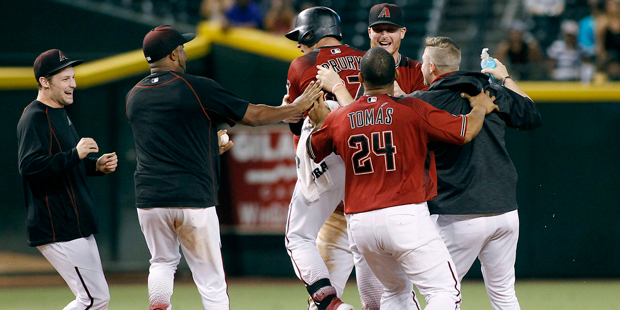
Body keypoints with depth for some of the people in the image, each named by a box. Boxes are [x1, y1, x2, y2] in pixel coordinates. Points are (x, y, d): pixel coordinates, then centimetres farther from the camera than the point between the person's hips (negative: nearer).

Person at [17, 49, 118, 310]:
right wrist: (75, 155, -30)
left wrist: (96, 166, 10)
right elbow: (29, 166, -27)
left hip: (76, 227, 10)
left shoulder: (60, 114, 18)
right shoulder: (34, 118, -14)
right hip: (57, 229, -10)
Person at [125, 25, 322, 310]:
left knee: (163, 262, 26)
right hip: (194, 200, -4)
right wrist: (297, 106, 12)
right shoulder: (197, 88, -7)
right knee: (211, 282, 3)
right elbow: (253, 115, -2)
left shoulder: (134, 97, 10)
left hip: (149, 199, 4)